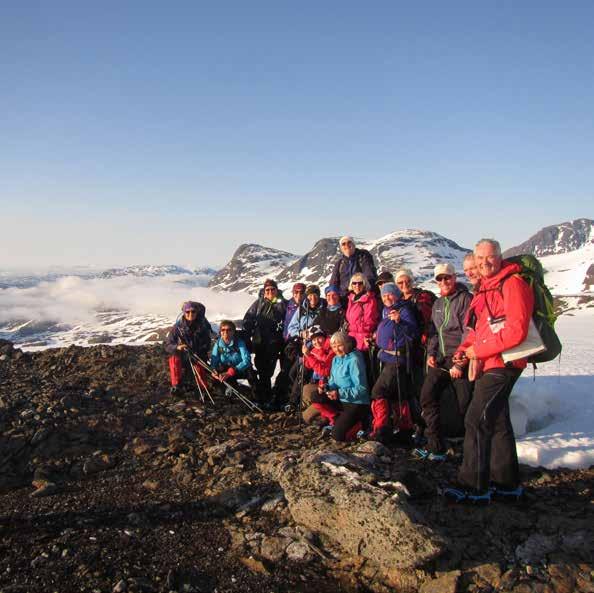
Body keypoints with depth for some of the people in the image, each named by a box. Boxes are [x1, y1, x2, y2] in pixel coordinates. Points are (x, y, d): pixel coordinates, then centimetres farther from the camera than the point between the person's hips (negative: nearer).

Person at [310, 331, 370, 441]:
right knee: (316, 398, -10)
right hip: (341, 401, 8)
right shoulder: (336, 359, 7)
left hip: (357, 404, -8)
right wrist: (326, 387, -10)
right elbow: (333, 382, 13)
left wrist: (340, 393, -28)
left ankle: (359, 424, 7)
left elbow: (361, 389, -20)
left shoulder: (354, 360, -17)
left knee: (338, 435, -18)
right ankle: (337, 420, -1)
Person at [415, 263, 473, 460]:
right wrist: (431, 353, 6)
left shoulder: (465, 299, -8)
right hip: (440, 360, 7)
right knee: (428, 397, -1)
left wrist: (460, 363, -16)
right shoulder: (438, 303, 16)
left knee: (465, 406, -2)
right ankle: (436, 447, 6)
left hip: (459, 360, -7)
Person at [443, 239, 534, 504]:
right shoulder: (485, 289, 17)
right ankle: (507, 483, 28)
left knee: (477, 420, -10)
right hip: (487, 364, 10)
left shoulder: (512, 284, -13)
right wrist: (464, 349, 3)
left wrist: (479, 350, -17)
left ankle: (474, 487, -2)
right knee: (497, 422, 16)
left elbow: (517, 331, -22)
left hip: (503, 364, -10)